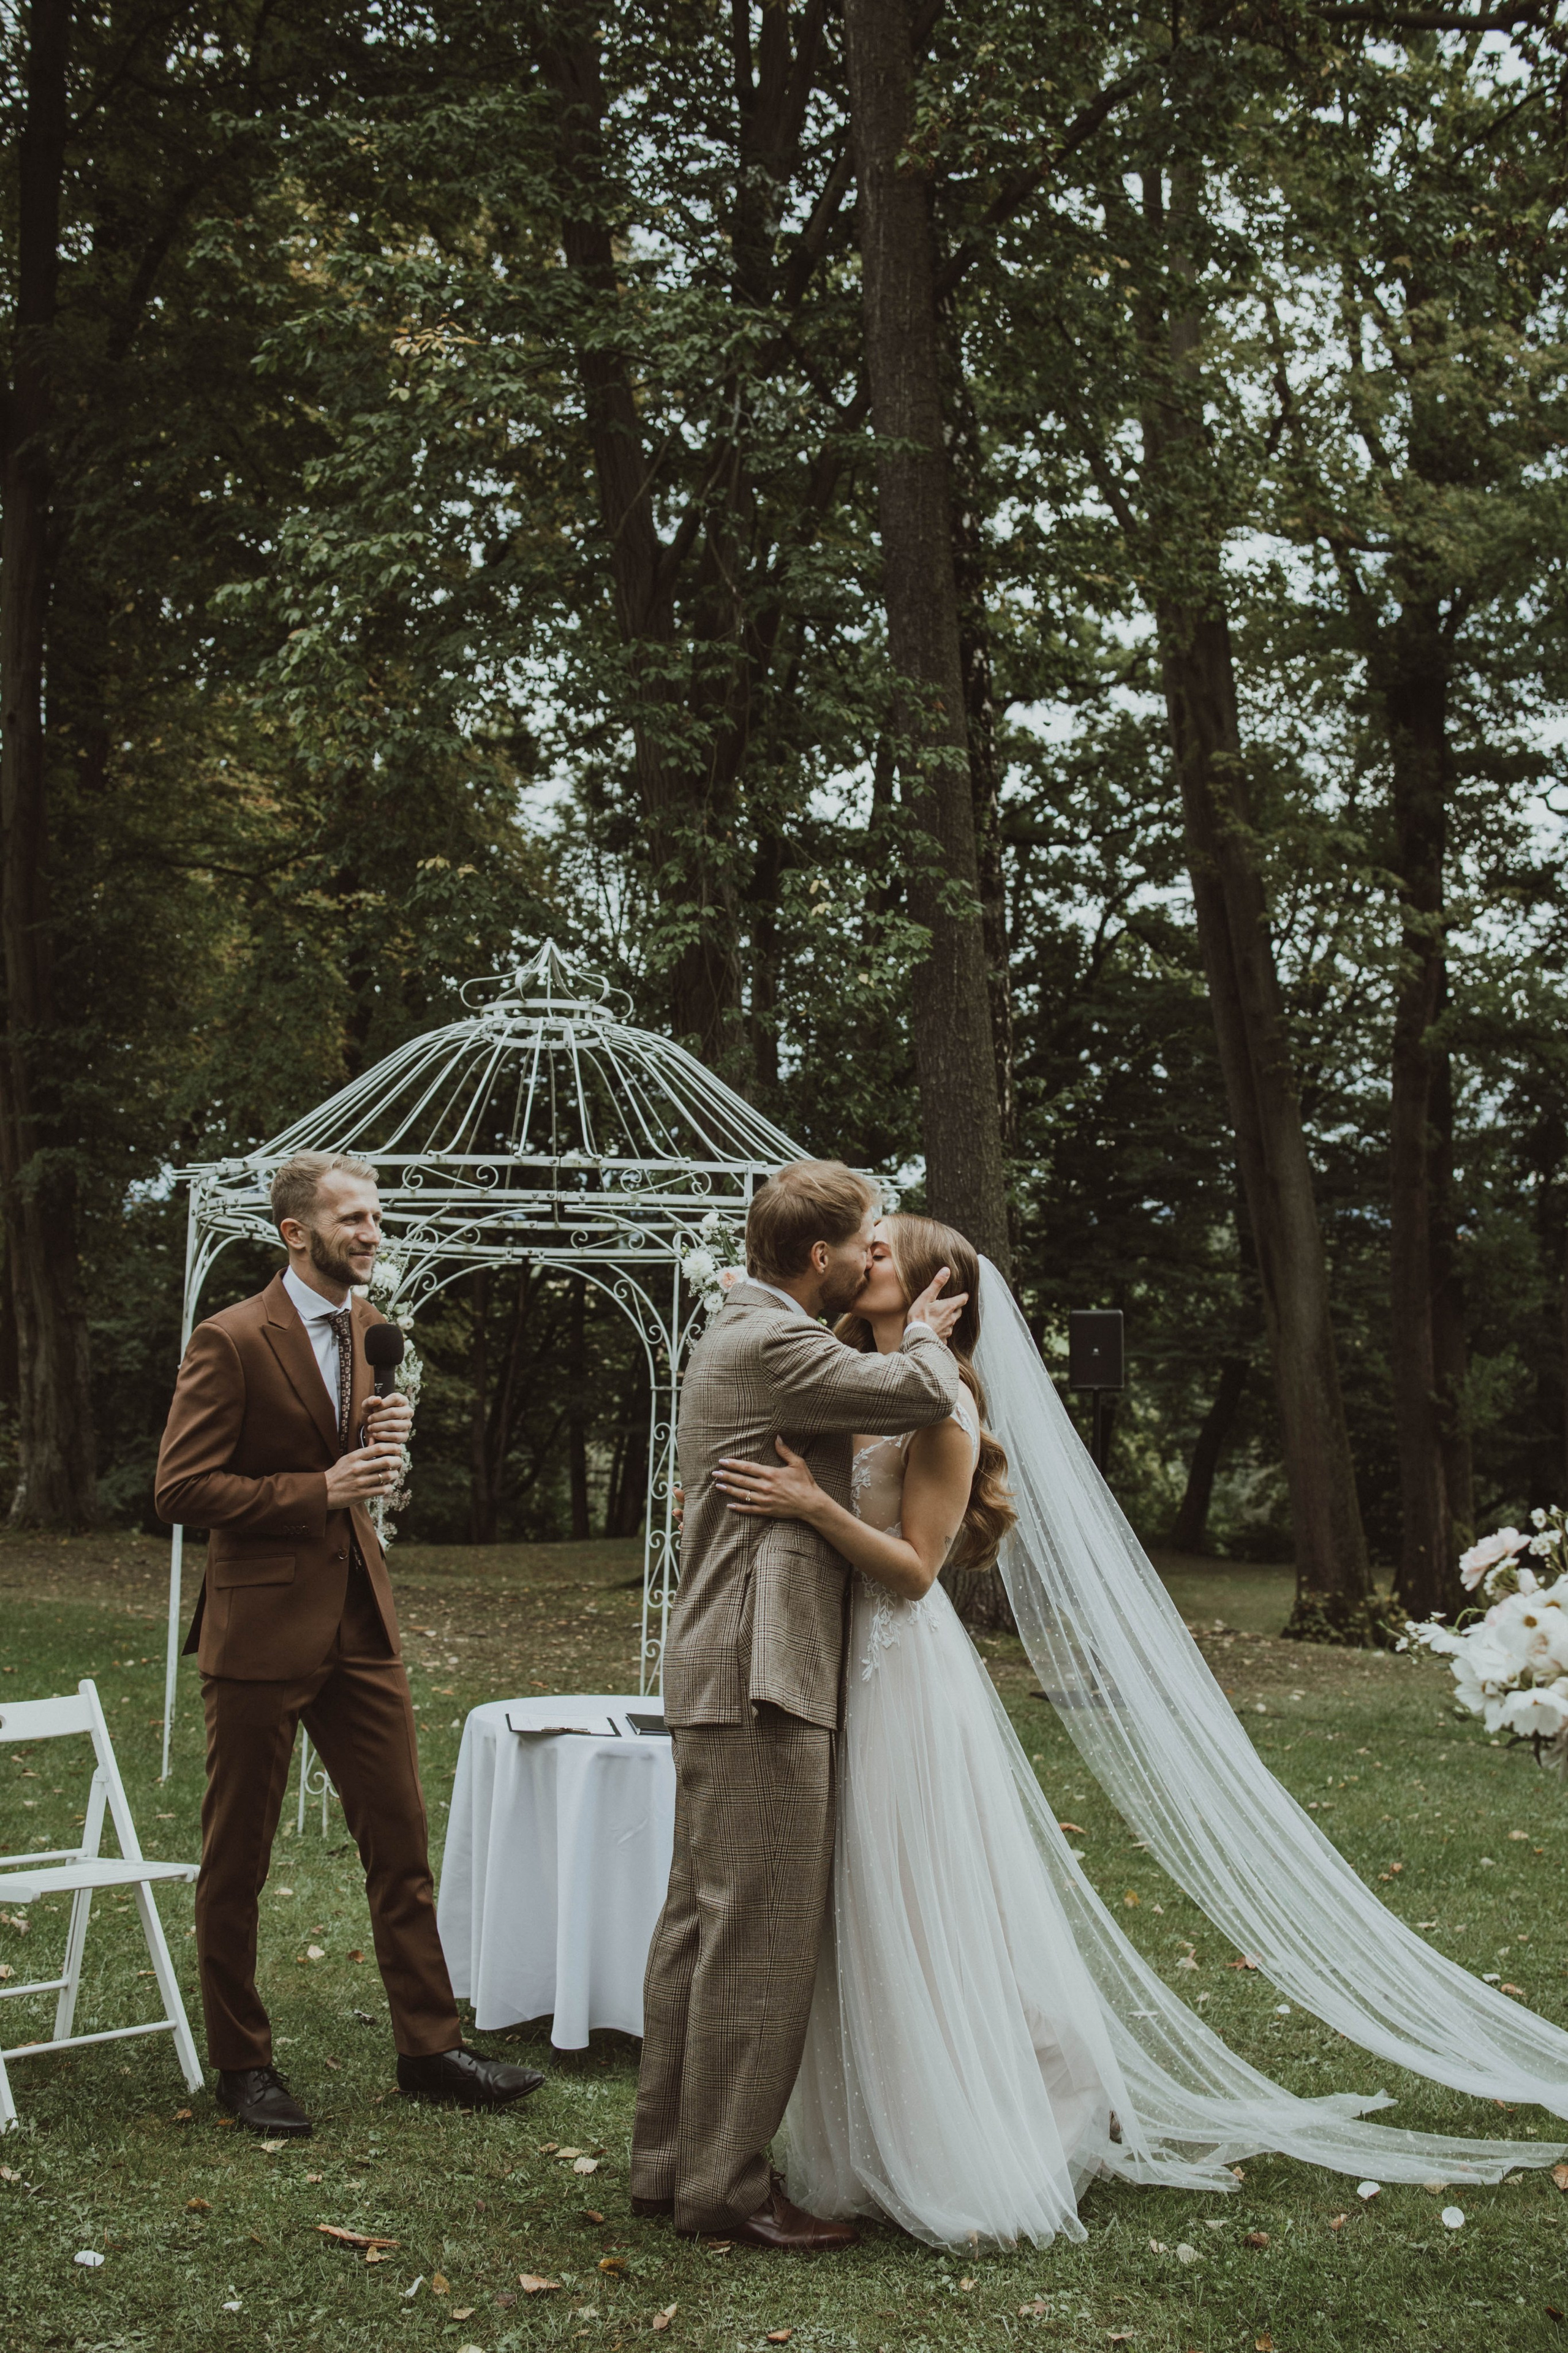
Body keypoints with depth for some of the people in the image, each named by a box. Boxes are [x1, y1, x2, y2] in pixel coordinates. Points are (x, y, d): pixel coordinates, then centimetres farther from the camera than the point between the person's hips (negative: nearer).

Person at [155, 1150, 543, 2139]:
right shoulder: (232, 1341, -13)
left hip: (361, 1621, 7)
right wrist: (321, 1489, -20)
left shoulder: (371, 1325, 9)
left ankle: (430, 2046, 18)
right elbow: (182, 1488, -15)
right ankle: (243, 2064, 21)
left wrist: (385, 1437, -1)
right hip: (262, 1628, -6)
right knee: (237, 1860, 7)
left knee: (403, 1843, 8)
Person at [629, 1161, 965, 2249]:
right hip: (760, 1672, -11)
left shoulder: (741, 1333, 20)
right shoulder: (771, 1345, -14)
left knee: (702, 1918, 14)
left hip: (725, 1670, 11)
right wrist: (922, 1334, 2)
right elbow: (924, 1394, -17)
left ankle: (670, 2159, 22)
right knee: (761, 1931, -5)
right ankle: (726, 2182, 2)